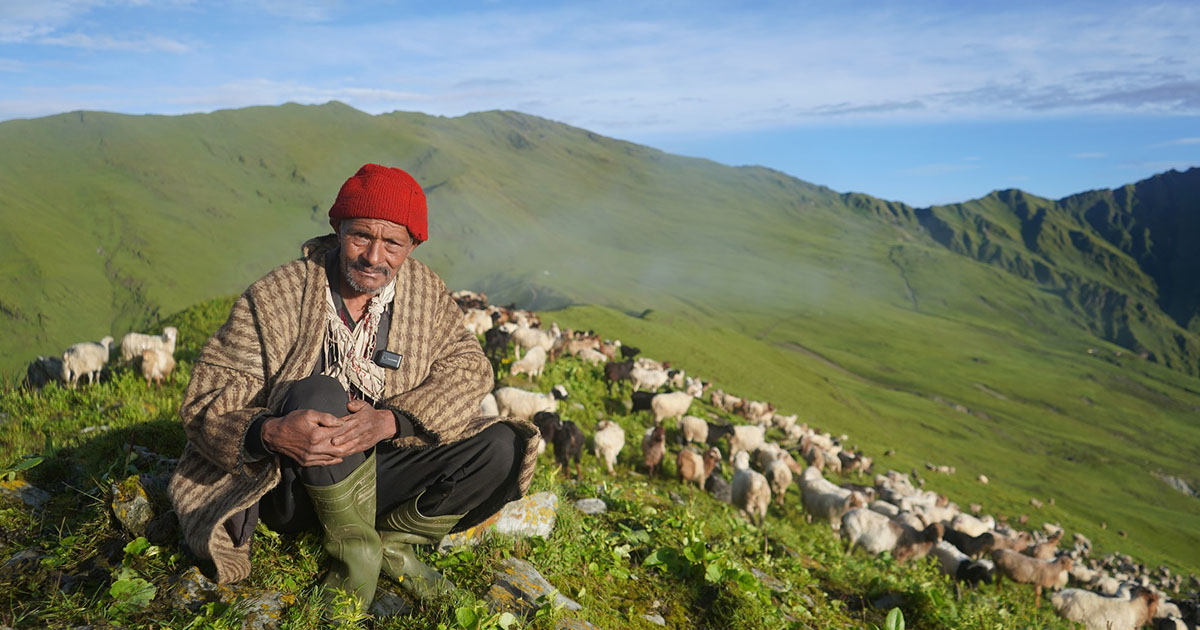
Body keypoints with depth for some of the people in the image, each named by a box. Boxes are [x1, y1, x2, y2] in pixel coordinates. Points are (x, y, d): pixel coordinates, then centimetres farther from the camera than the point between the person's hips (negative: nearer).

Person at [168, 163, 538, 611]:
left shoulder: (426, 290, -3)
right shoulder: (273, 300, -14)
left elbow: (468, 368, -9)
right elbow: (204, 403, -15)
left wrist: (391, 419, -27)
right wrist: (270, 433, -39)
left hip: (378, 470, 3)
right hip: (291, 487, -3)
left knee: (503, 447, -16)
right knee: (319, 394, -35)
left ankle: (393, 541, -1)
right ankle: (354, 552, -16)